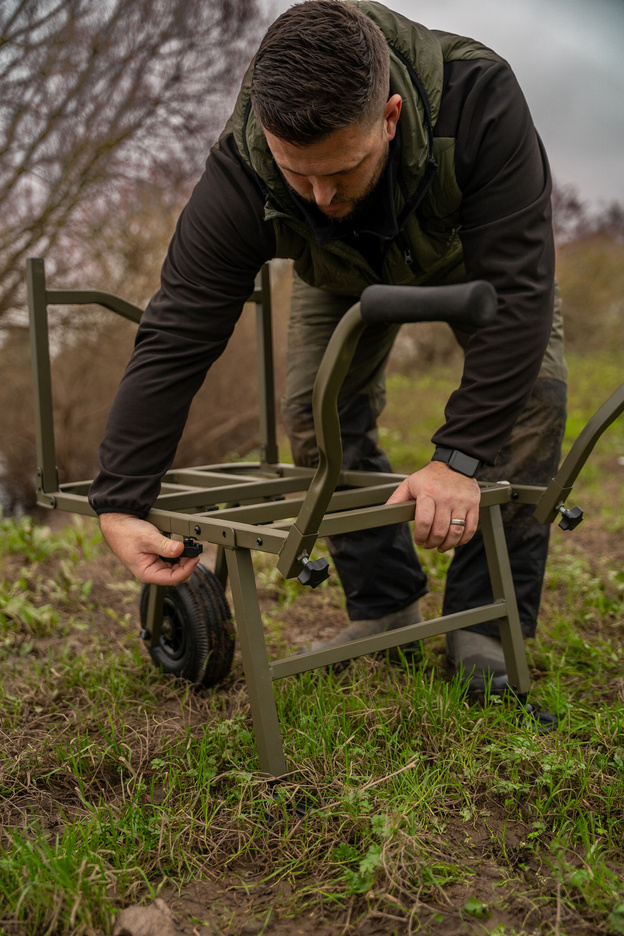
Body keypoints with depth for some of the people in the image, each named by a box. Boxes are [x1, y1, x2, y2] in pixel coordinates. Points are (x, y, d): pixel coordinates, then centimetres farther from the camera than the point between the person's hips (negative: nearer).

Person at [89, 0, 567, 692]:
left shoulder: (479, 98, -46)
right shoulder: (240, 175, -39)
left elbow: (518, 293, -45)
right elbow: (174, 338, -36)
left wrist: (459, 459, -49)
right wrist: (119, 502, -39)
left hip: (472, 245, -1)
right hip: (346, 266, 2)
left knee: (530, 389, -21)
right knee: (316, 412, -14)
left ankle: (486, 618, -8)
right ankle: (384, 608, 4)